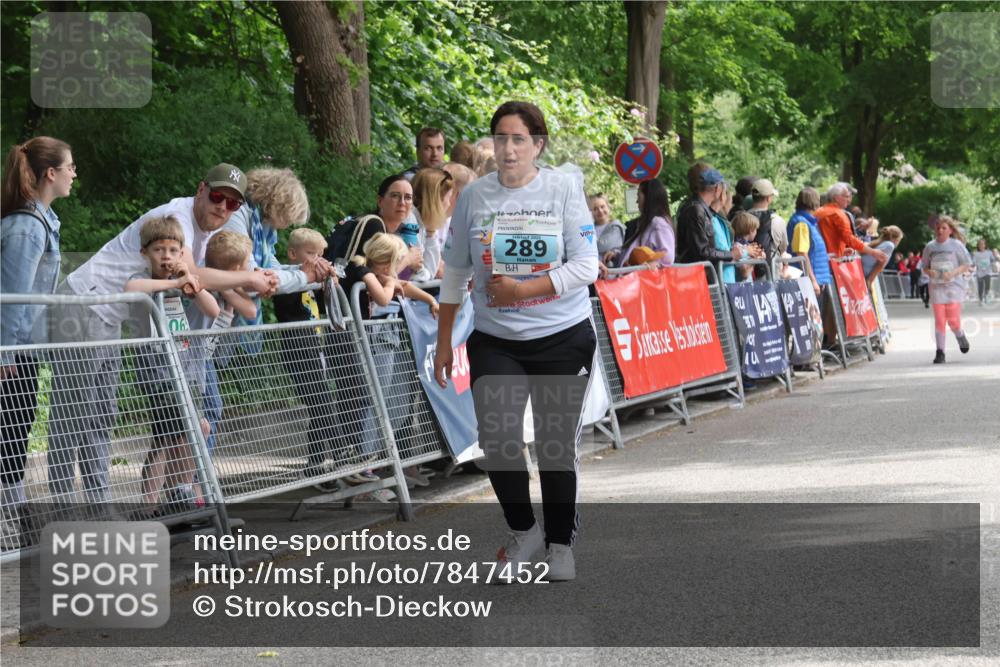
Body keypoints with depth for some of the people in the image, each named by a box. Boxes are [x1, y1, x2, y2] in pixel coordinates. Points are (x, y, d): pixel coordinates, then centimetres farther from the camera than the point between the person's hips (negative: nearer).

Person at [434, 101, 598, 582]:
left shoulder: (564, 189, -5)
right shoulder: (474, 195, 1)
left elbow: (586, 266, -9)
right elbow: (455, 272, 9)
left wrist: (521, 290, -18)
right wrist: (444, 342, 9)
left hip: (563, 338, -1)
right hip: (495, 342, 1)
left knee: (557, 445, 5)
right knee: (497, 439, -13)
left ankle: (560, 543, 24)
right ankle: (523, 531, 12)